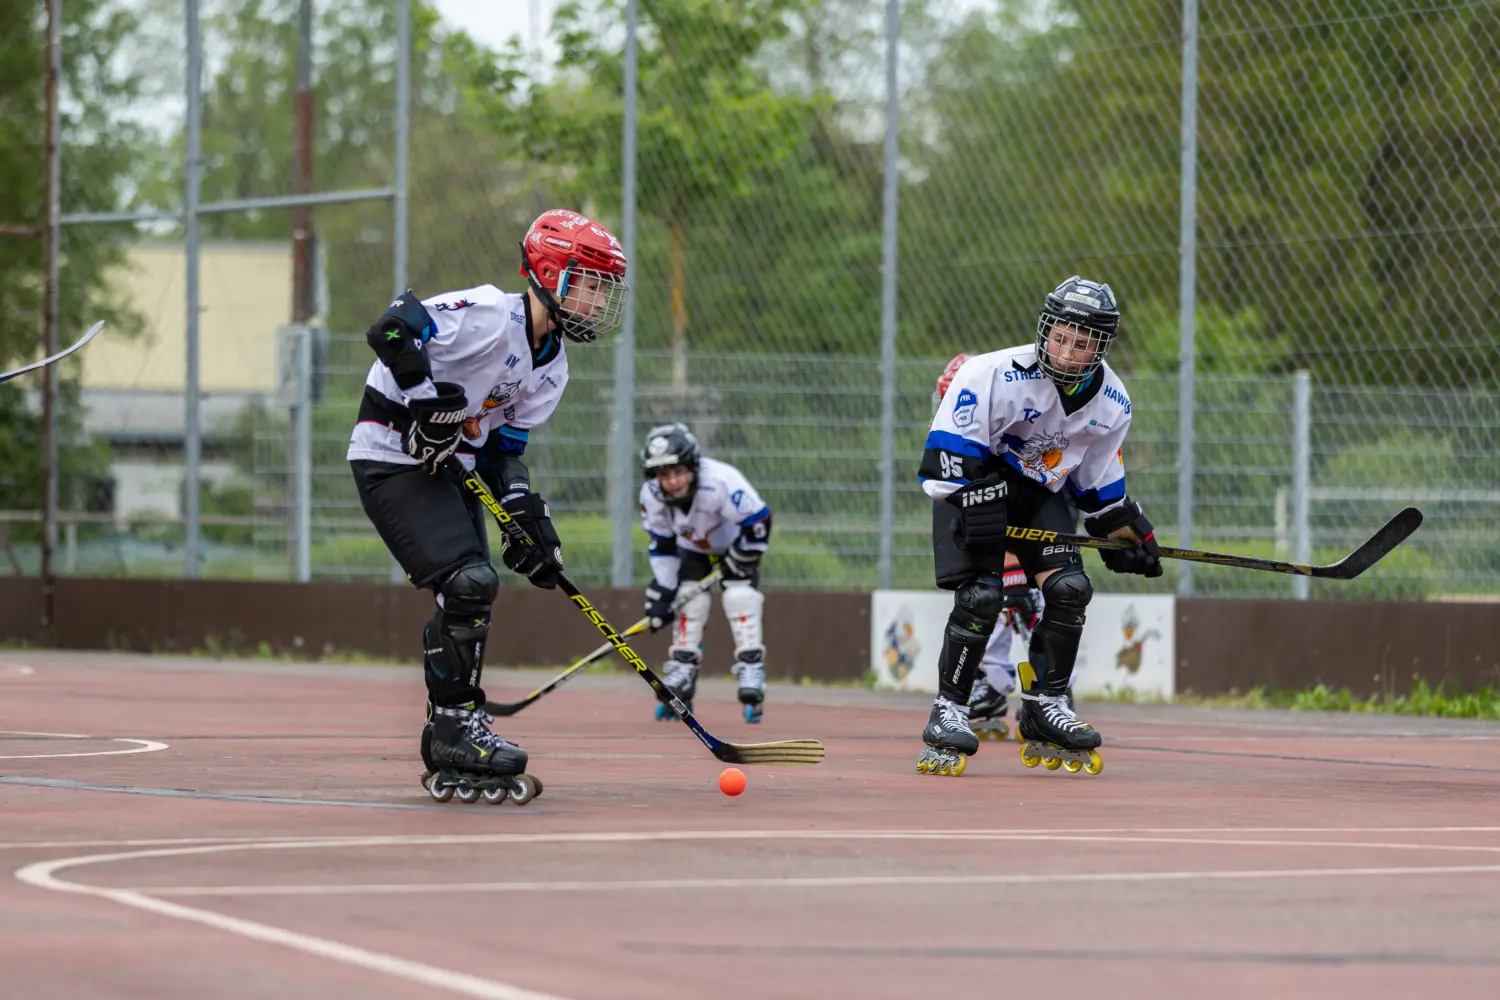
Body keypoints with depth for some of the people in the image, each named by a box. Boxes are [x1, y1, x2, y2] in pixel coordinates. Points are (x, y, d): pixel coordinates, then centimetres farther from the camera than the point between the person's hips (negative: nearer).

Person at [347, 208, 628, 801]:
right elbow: (391, 330, -30)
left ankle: (450, 751, 18)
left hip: (451, 469, 10)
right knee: (468, 583, -20)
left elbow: (505, 445, 11)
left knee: (465, 605, 9)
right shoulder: (489, 315, -21)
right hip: (392, 457, -10)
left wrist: (526, 513, -3)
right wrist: (431, 402, -28)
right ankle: (454, 727, -11)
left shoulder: (552, 367, 8)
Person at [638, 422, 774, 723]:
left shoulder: (721, 482, -41)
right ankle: (679, 684, -3)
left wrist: (740, 563, -20)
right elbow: (660, 544, -10)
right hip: (692, 547, 3)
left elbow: (758, 521, -31)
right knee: (690, 600, -9)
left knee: (739, 597, -20)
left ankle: (752, 674, -16)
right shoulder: (651, 496, -26)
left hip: (735, 543, -3)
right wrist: (662, 590, -13)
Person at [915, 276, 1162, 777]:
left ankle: (1045, 708, 3)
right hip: (973, 484, -5)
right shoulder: (995, 374, -27)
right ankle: (947, 713, -8)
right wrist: (977, 507, -32)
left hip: (1041, 491, 5)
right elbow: (949, 447, -24)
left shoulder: (1111, 403, -8)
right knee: (982, 594, -20)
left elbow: (1101, 484, 7)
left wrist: (1129, 533, 6)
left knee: (1070, 588, -12)